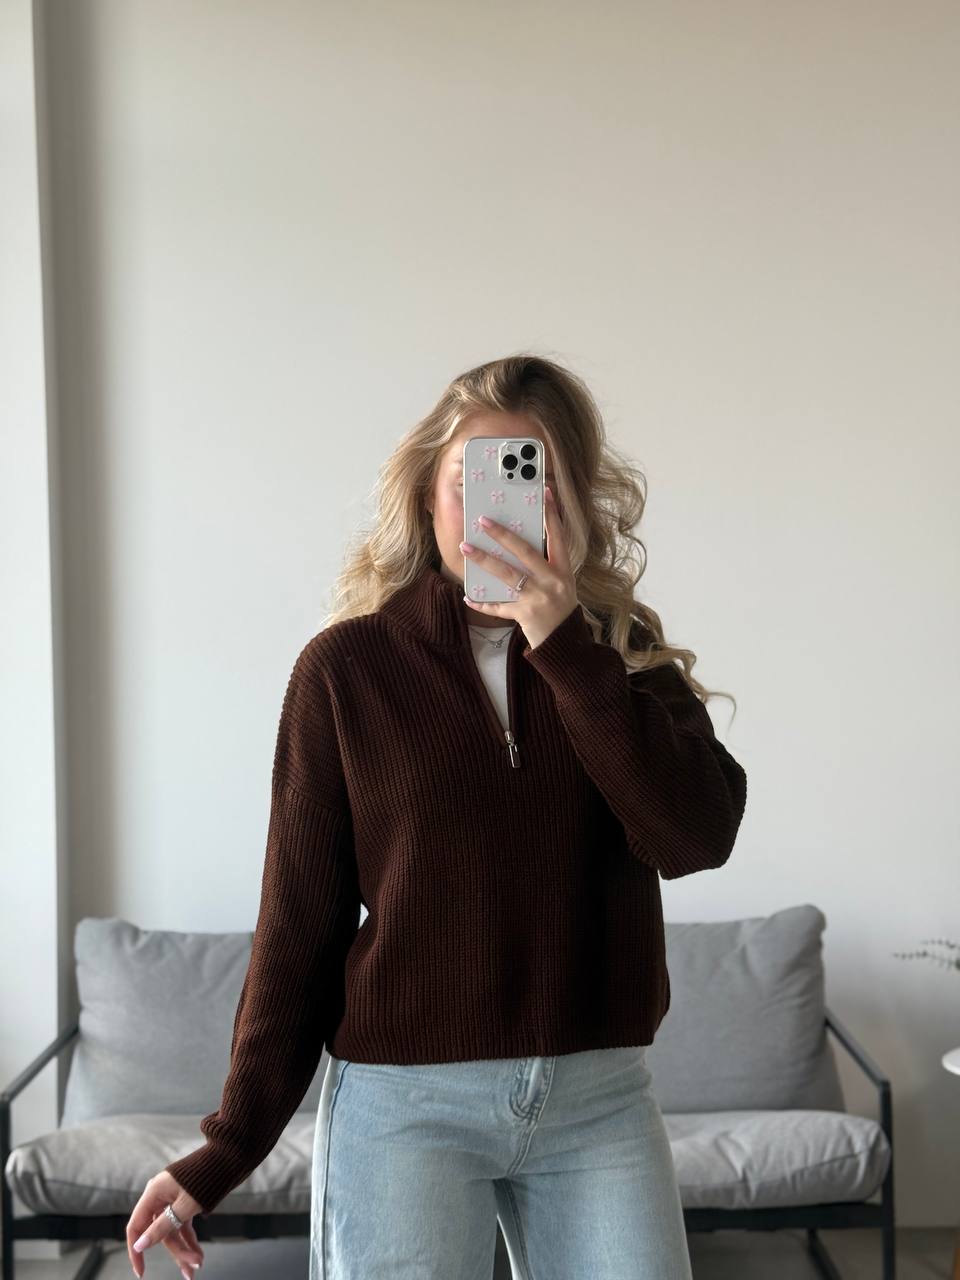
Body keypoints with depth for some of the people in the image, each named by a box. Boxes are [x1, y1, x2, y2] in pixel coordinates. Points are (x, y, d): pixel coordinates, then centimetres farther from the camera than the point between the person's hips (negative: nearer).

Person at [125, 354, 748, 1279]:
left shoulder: (623, 652, 3)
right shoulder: (347, 666, -3)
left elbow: (698, 836, -12)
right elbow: (301, 916, 0)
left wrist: (566, 646, -18)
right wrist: (231, 1144, 1)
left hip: (599, 1098, 2)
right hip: (406, 1100, -2)